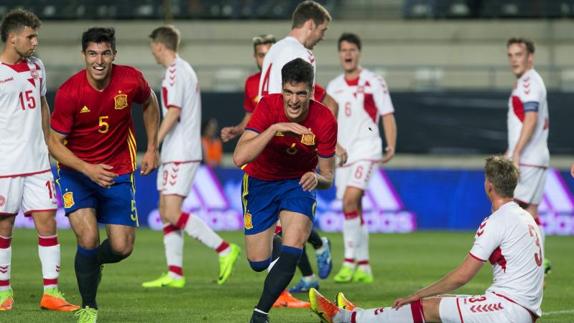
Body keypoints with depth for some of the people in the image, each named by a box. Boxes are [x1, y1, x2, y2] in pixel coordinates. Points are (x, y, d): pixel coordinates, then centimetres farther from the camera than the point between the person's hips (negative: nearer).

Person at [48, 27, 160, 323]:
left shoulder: (131, 80, -14)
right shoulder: (69, 92, -21)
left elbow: (149, 104, 10)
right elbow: (54, 142, -15)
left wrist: (152, 149, 7)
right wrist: (88, 169, -29)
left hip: (118, 173, 3)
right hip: (76, 171, -3)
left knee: (122, 248, -3)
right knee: (89, 239, -20)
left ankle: (90, 264, 34)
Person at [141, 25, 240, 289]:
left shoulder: (175, 72, -12)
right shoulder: (185, 70, 18)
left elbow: (173, 111, -22)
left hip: (180, 155, -10)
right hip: (175, 155, 10)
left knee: (173, 214, -13)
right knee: (166, 213, 8)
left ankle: (225, 249, -10)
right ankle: (174, 274, 7)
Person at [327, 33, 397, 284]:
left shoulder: (373, 82, -1)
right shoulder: (333, 87, 13)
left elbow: (387, 115, -3)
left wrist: (391, 147, -12)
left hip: (366, 148, -6)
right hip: (342, 151, 6)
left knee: (350, 199, -22)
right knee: (352, 209, 5)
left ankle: (350, 262, -19)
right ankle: (363, 268, 11)